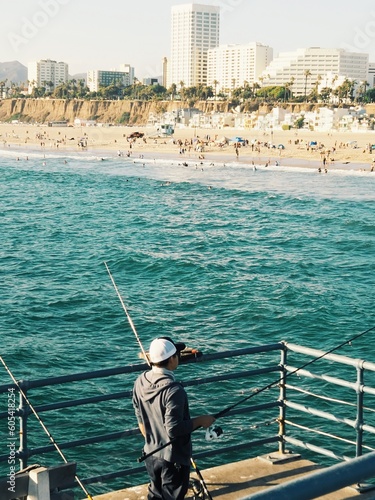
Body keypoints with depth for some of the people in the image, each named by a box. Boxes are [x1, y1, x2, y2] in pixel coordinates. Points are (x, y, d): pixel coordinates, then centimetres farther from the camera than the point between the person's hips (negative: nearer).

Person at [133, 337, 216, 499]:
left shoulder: (141, 382, -3)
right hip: (173, 458, -7)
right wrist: (200, 421, -13)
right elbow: (174, 429, -26)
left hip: (150, 454, 7)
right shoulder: (173, 389, -27)